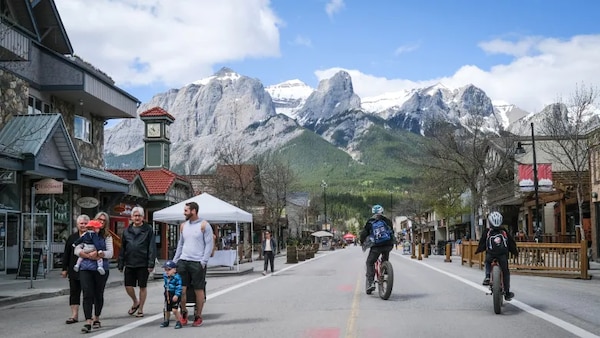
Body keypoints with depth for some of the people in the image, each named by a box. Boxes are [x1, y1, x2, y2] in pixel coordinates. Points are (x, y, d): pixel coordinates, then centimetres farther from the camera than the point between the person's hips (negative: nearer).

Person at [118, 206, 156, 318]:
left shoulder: (148, 229, -1)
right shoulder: (127, 230, 10)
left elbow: (152, 248, -4)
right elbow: (122, 248, 12)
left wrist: (151, 263, -10)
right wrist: (120, 264, 8)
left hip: (143, 264, -3)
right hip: (129, 263, 3)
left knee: (143, 287, 4)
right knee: (128, 286, 2)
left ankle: (140, 309, 18)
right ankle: (135, 302, 29)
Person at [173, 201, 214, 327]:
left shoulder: (204, 225, -4)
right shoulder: (183, 225, 13)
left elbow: (209, 244, -6)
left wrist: (203, 261, -13)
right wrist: (175, 260, 13)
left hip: (197, 262, -5)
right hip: (183, 261, 5)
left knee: (198, 290, 2)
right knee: (181, 289, -1)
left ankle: (198, 316, 13)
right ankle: (183, 313, 16)